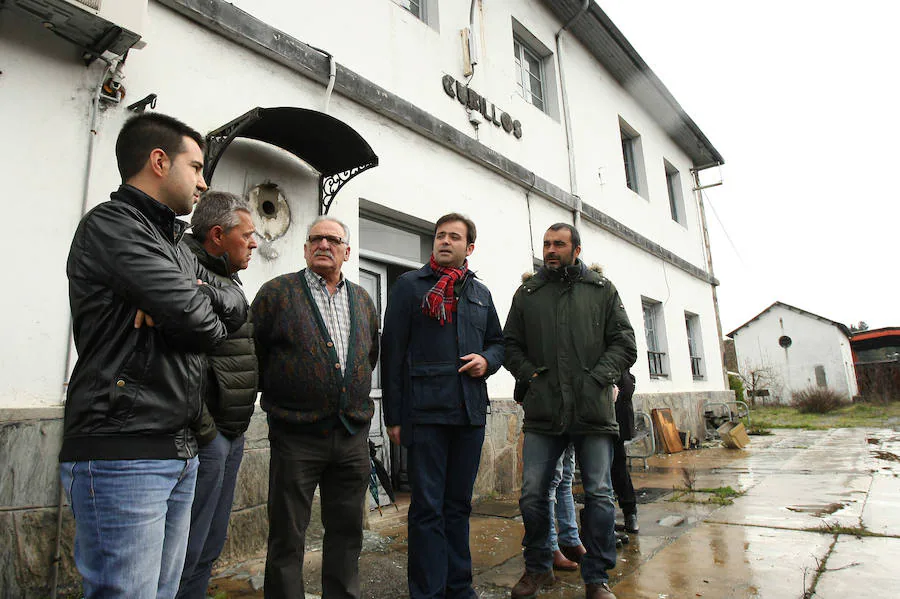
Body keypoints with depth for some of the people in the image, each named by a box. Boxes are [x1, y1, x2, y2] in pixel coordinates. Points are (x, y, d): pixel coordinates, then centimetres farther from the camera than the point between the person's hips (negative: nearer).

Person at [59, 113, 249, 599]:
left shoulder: (175, 245, 20)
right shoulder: (111, 224, -9)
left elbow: (237, 305, 11)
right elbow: (196, 321, -20)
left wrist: (195, 294, -9)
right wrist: (209, 322, 3)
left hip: (180, 451, 9)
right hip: (120, 454, -9)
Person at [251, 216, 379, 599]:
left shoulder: (362, 300, 11)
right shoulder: (277, 292, -2)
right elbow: (252, 352, 0)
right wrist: (279, 394, 5)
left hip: (353, 436, 4)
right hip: (296, 435, -4)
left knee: (347, 531, 15)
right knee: (287, 537, 7)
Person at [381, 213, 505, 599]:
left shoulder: (480, 293, 15)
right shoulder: (409, 285, 2)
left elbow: (497, 341, 25)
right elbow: (392, 351, -2)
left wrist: (488, 360, -1)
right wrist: (393, 416, -5)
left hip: (471, 411, 5)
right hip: (426, 409, -4)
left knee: (459, 505, 15)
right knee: (428, 507, 0)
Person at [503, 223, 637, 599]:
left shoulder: (602, 290, 9)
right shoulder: (527, 294, 11)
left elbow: (624, 343, 6)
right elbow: (511, 345, 13)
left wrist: (597, 377, -7)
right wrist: (529, 375, -2)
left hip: (594, 411, 0)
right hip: (543, 412, 1)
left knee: (599, 495, 5)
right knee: (532, 494, 5)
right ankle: (538, 568, 27)